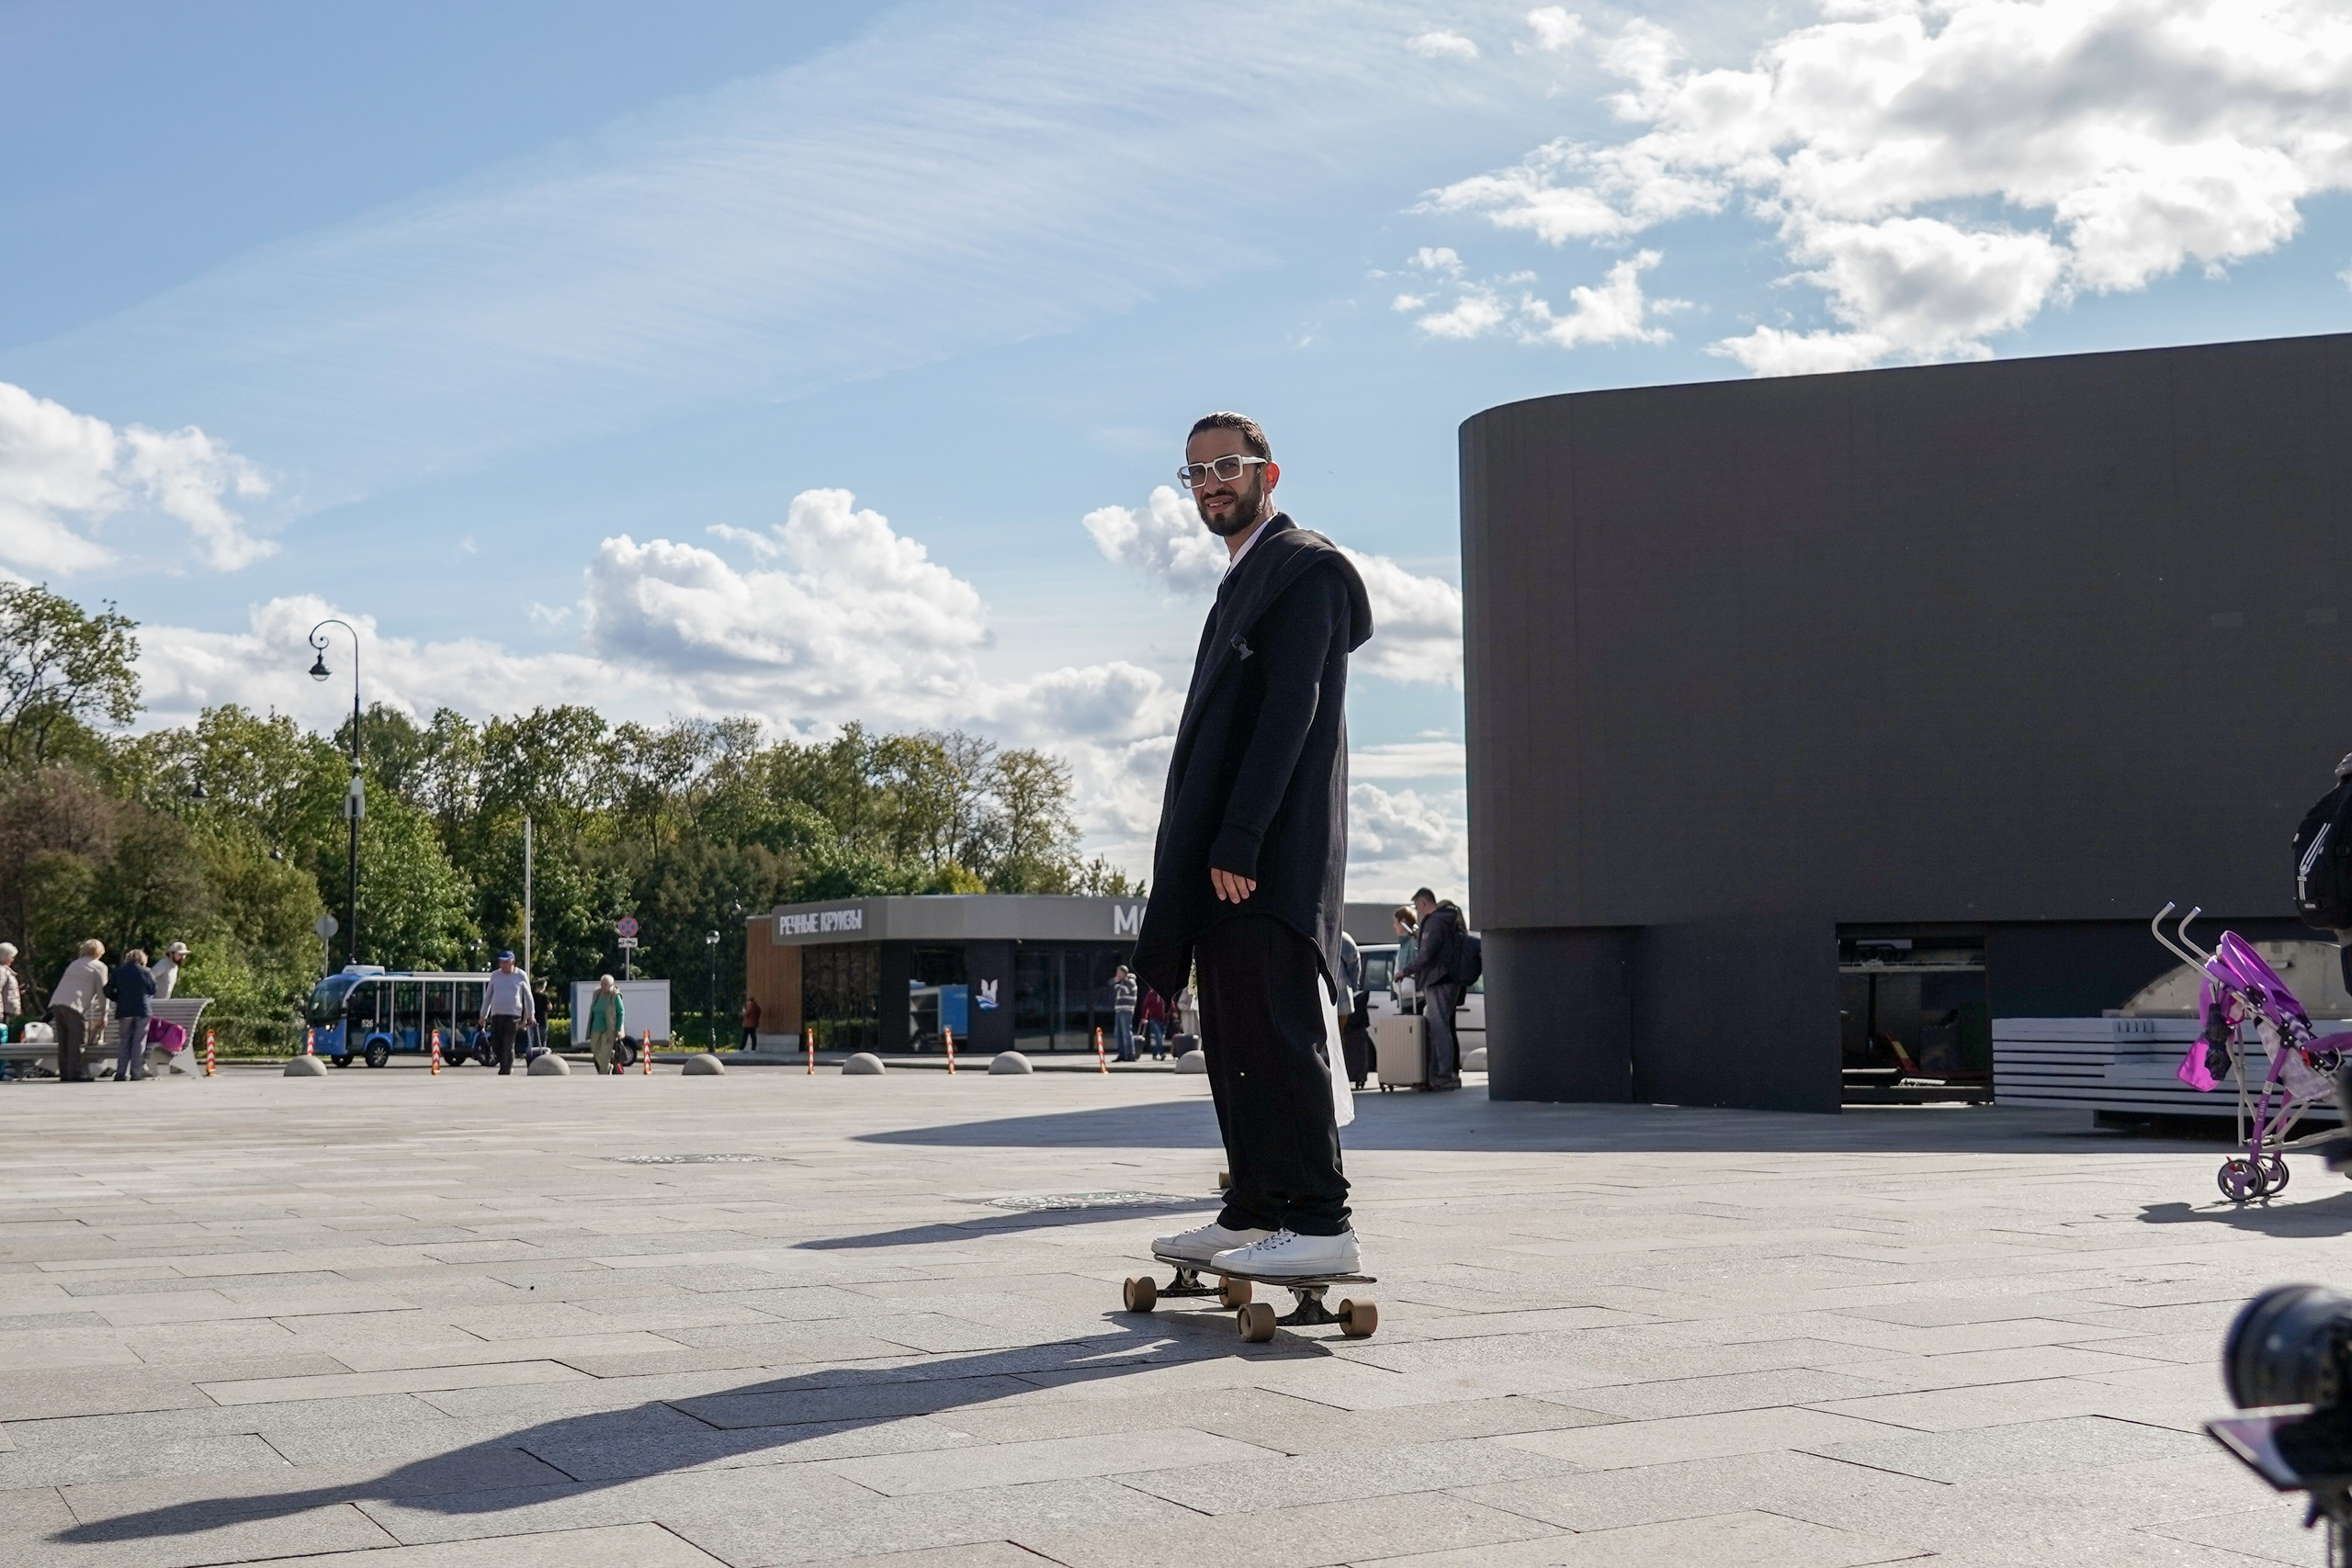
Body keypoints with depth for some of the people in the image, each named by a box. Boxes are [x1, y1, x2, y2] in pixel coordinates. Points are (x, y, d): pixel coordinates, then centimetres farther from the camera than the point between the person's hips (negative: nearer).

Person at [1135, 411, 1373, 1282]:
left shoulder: (1304, 569, -7)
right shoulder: (1242, 580, 23)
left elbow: (1290, 710, -17)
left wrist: (1237, 842, -22)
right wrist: (1204, 850, 16)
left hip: (1270, 852, -10)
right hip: (1226, 855, 10)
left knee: (1275, 1034, -12)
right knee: (1234, 1041, 10)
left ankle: (1321, 1224, -11)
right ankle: (1253, 1213, 16)